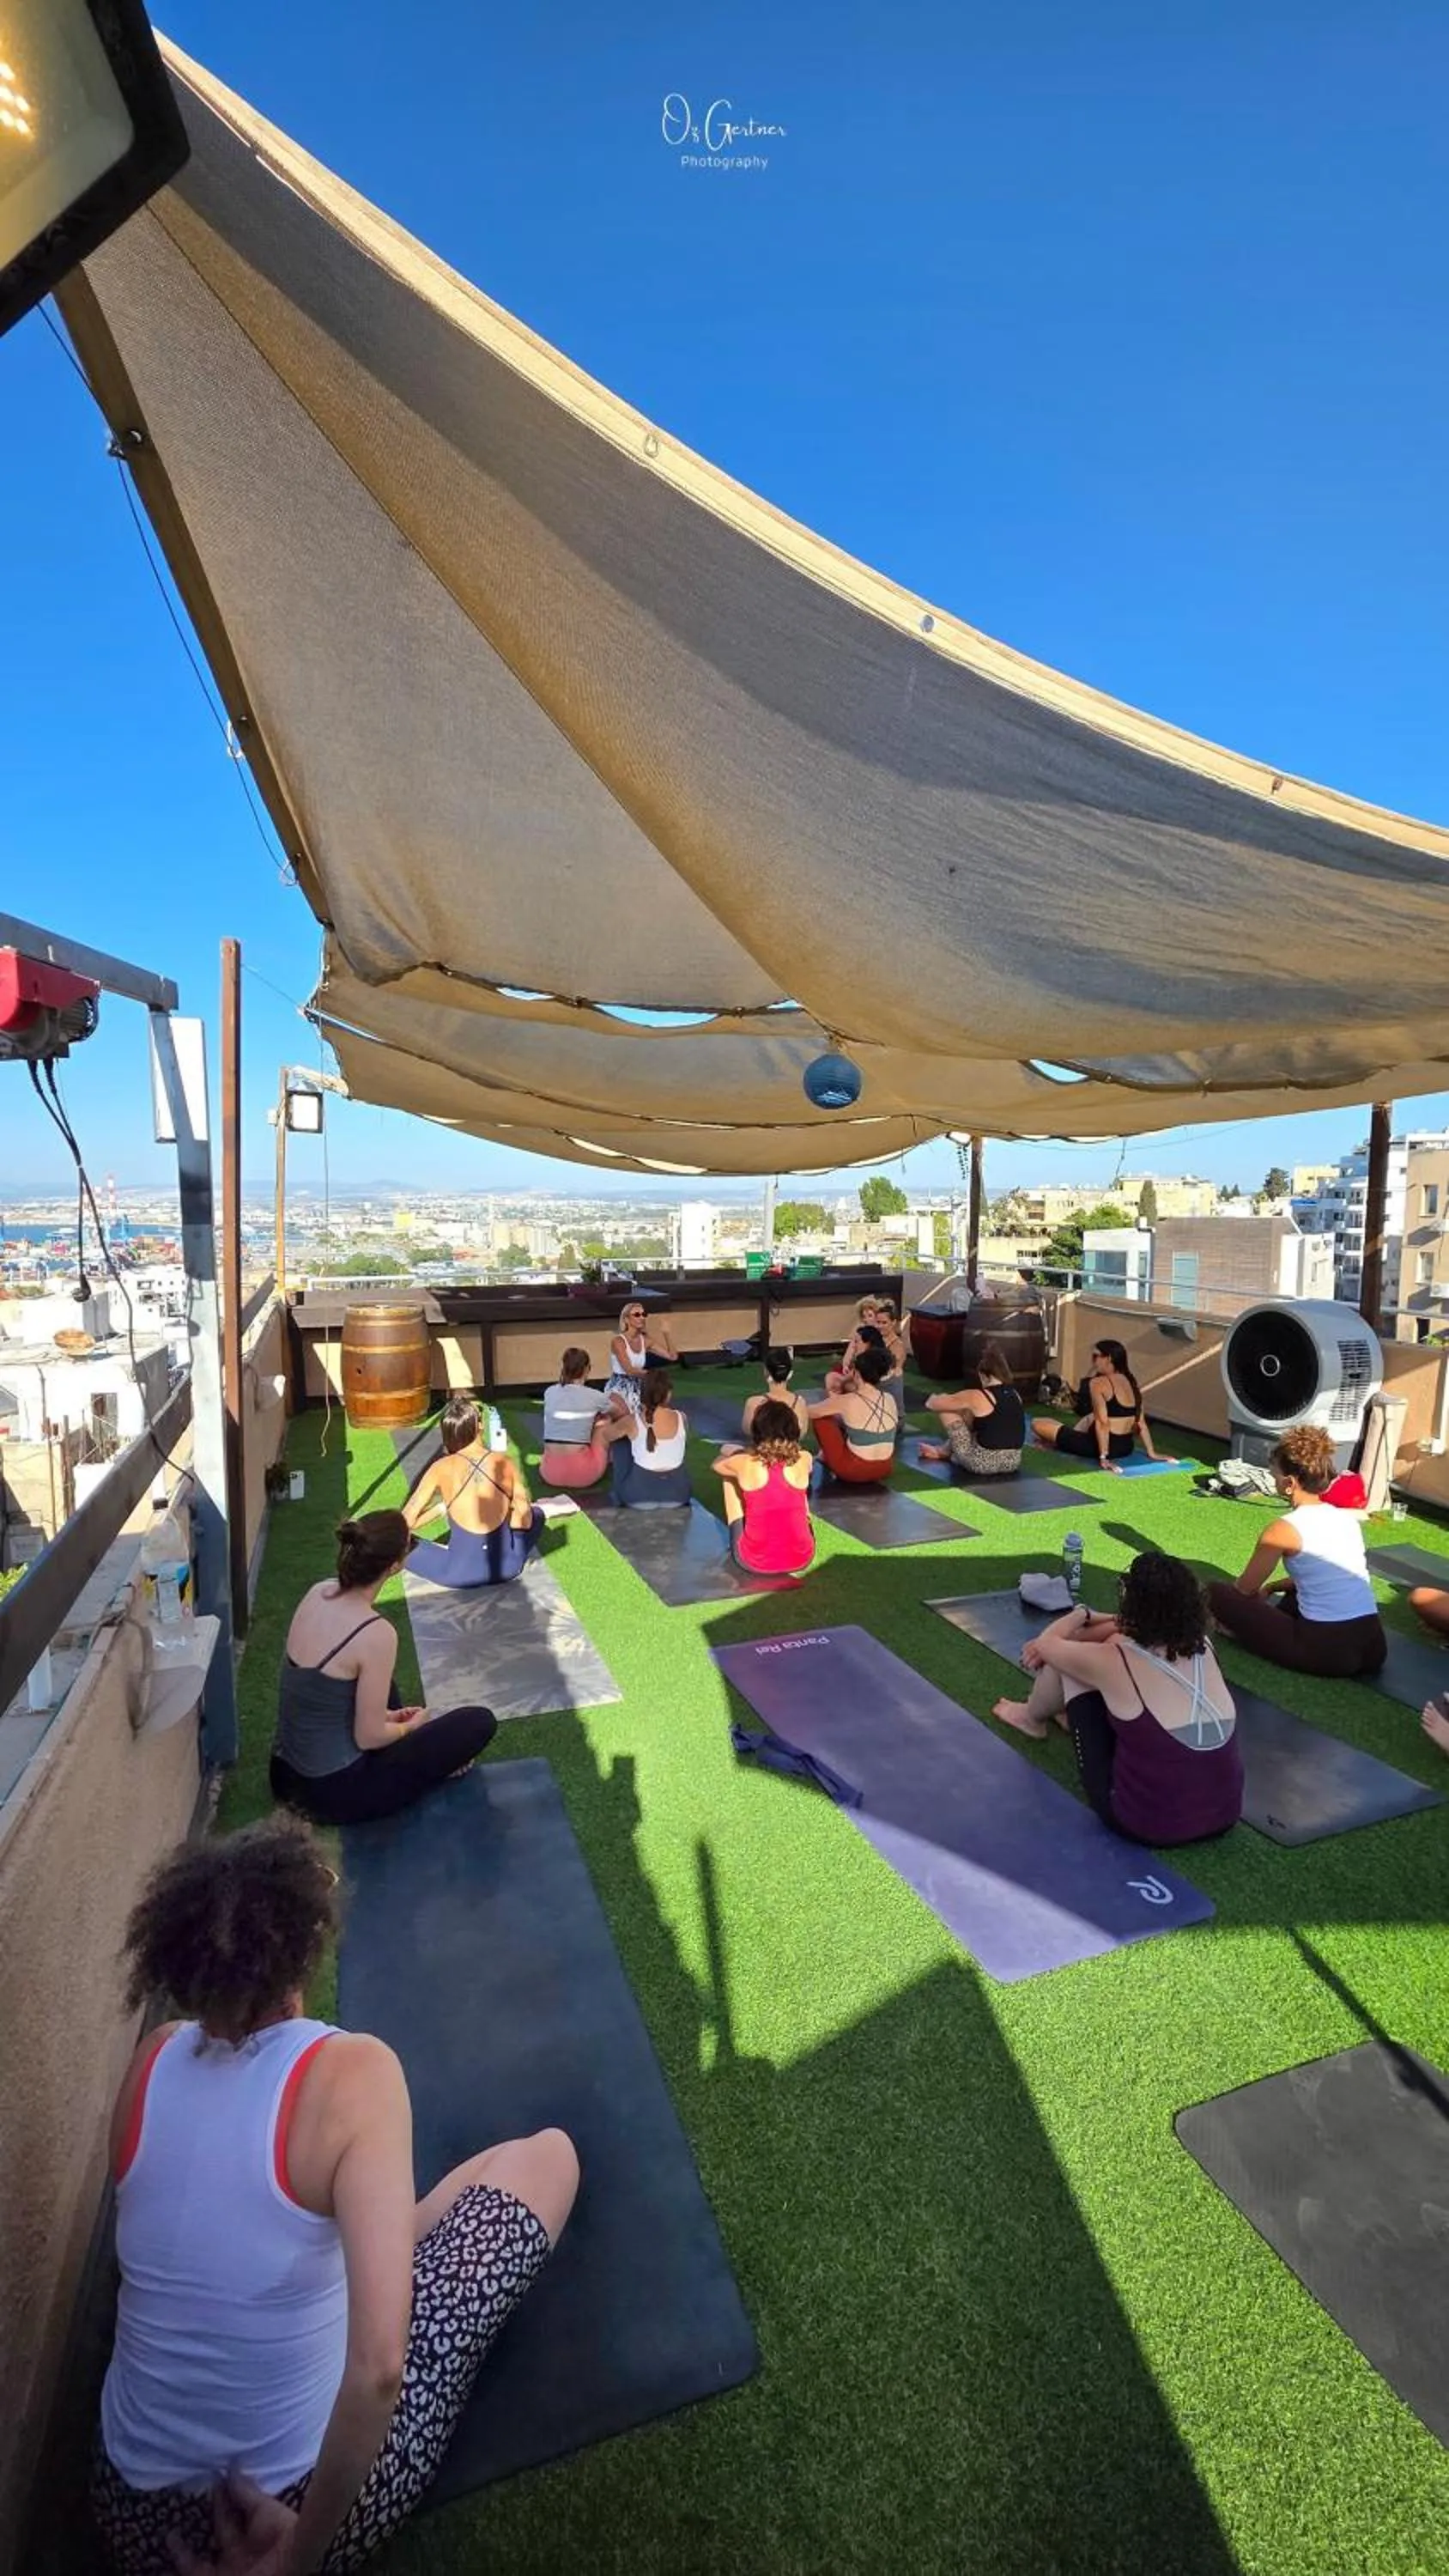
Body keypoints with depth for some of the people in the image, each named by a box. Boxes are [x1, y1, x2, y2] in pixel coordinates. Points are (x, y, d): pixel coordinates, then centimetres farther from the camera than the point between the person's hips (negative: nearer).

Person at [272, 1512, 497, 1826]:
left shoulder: (317, 1593, -5)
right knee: (480, 1722, -1)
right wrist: (410, 1726, 3)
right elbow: (368, 1737, -18)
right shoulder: (376, 1634, -28)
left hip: (286, 1772, 7)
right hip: (336, 1790, -7)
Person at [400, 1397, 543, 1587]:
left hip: (461, 1574, -2)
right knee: (536, 1514, 29)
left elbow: (406, 1521, -3)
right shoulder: (504, 1461, -7)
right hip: (508, 1566, 3)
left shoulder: (442, 1468, -11)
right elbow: (526, 1520, 0)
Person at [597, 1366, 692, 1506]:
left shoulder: (632, 1422, -14)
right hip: (678, 1494, 2)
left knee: (620, 1439, 19)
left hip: (638, 1495, -2)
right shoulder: (681, 1418, -8)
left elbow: (606, 1435, 7)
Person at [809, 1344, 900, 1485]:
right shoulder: (890, 1399, -1)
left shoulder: (847, 1401, -17)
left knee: (821, 1417, 8)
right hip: (885, 1470, 6)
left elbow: (810, 1412, -4)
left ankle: (828, 1456, 25)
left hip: (854, 1471, -6)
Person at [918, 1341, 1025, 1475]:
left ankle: (944, 1451, 31)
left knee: (947, 1411, 6)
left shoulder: (976, 1397, -14)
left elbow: (931, 1404, -5)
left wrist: (933, 1399, 19)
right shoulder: (1015, 1396, 5)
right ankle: (943, 1450, 42)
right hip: (1012, 1462, 7)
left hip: (983, 1463, -7)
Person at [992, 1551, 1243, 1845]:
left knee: (1065, 1657, 6)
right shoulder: (1202, 1647, -3)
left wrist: (1082, 1614, 18)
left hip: (1142, 1823, -5)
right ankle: (1073, 1716, 44)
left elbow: (1048, 1643, 1)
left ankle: (1033, 1719, 37)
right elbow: (1128, 1631, 17)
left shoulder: (1117, 1662, -19)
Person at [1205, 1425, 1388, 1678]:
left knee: (1217, 1593, 3)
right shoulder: (1349, 1519, 11)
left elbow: (1244, 1589, 6)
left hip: (1326, 1652, -6)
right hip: (1374, 1647, 6)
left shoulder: (1283, 1529, -8)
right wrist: (1271, 1588, 34)